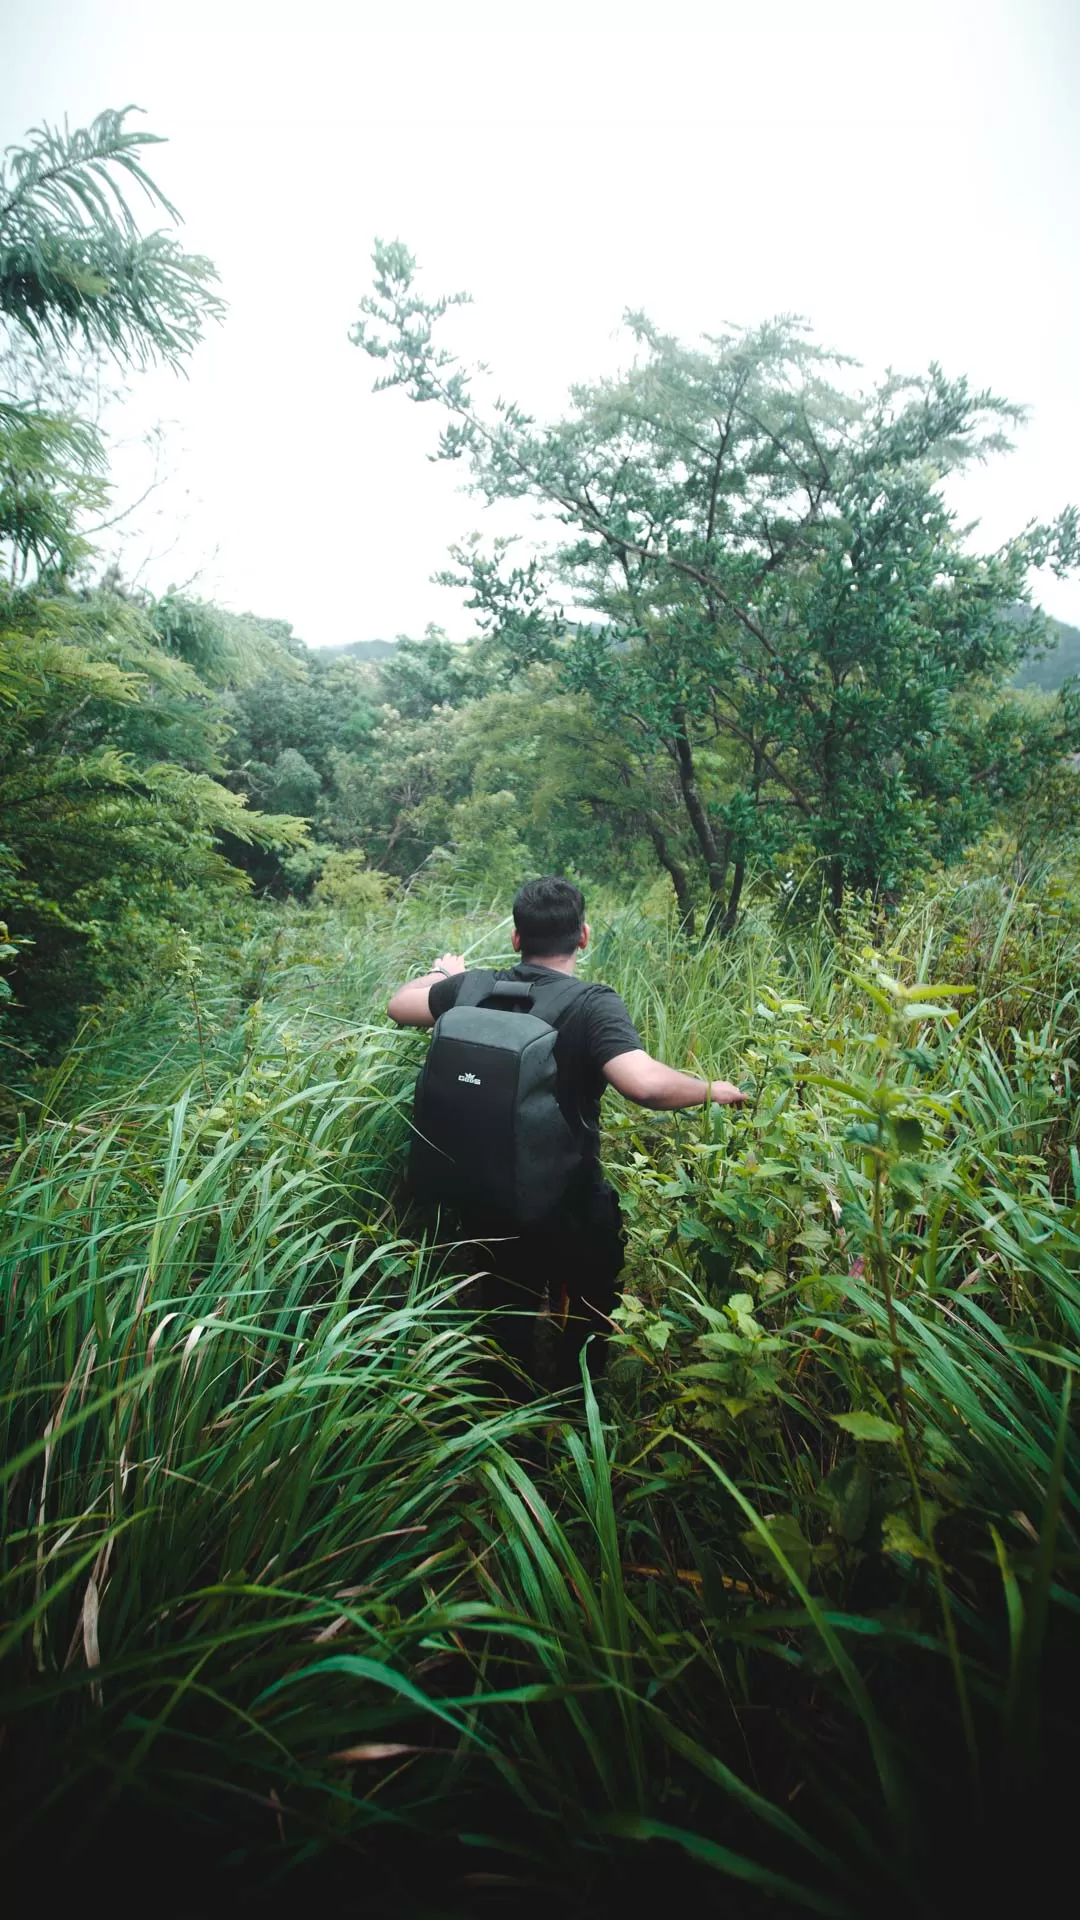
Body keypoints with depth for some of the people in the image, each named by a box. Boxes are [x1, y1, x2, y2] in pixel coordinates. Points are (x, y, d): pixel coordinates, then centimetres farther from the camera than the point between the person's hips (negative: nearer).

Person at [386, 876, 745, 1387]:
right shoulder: (593, 1006, -23)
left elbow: (399, 1006, 9)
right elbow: (645, 1083, -38)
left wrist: (443, 972, 27)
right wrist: (712, 1089, -19)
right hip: (572, 1211, -4)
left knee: (506, 1328, 27)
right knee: (582, 1332, 24)